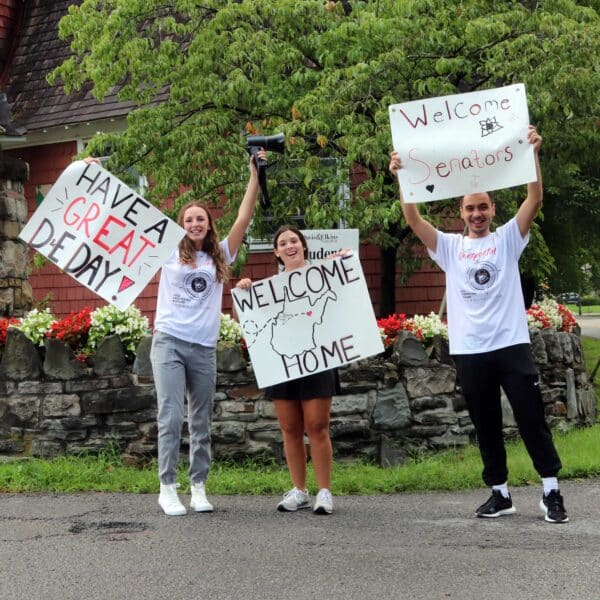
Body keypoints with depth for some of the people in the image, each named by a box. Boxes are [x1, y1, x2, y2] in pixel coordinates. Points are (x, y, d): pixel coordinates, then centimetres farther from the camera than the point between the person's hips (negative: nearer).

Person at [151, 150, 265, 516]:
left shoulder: (220, 257, 12)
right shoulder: (170, 253, 8)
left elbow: (244, 218, 4)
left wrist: (255, 175, -2)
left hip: (204, 348, 2)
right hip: (169, 343, -2)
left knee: (201, 423, 7)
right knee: (171, 418, -8)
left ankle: (199, 488, 13)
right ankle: (168, 488, -3)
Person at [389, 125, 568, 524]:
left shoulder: (507, 239, 5)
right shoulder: (450, 247, 9)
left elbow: (535, 199, -7)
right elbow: (413, 220, -1)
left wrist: (533, 155, -17)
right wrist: (402, 178, -12)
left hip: (511, 345, -2)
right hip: (469, 352, 2)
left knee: (532, 420, 0)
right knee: (486, 427, 9)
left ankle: (552, 493, 6)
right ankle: (500, 494, 20)